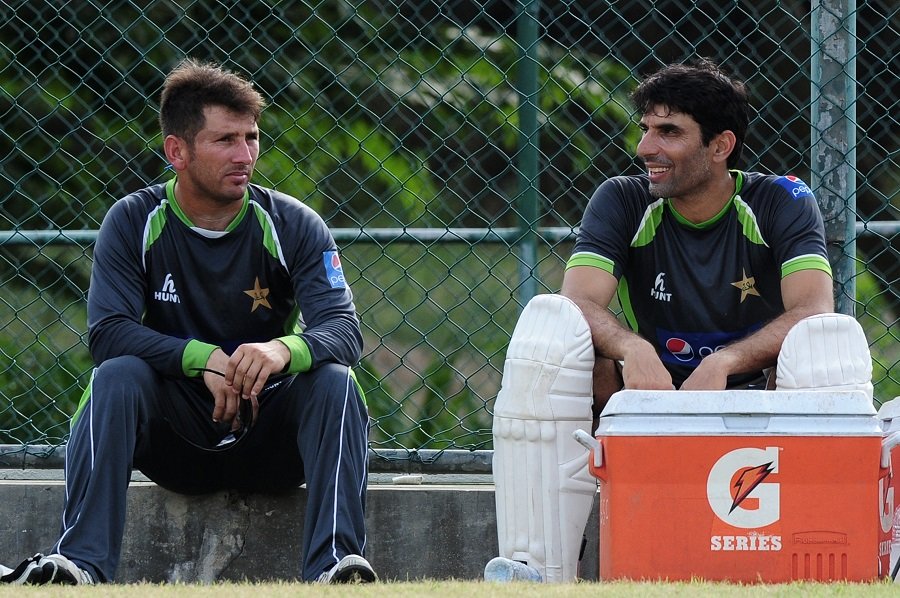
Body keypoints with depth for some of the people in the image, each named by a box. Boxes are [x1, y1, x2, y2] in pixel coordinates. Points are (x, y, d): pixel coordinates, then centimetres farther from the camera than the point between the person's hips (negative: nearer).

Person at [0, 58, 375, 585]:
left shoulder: (294, 226, -5)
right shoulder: (133, 223, -5)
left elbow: (344, 329, -16)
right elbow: (107, 331, -17)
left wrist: (285, 350, -40)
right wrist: (204, 359, -31)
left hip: (267, 436, 1)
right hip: (175, 440, -1)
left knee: (335, 381, -26)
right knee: (117, 376, -28)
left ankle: (334, 562, -40)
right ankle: (81, 561, -40)